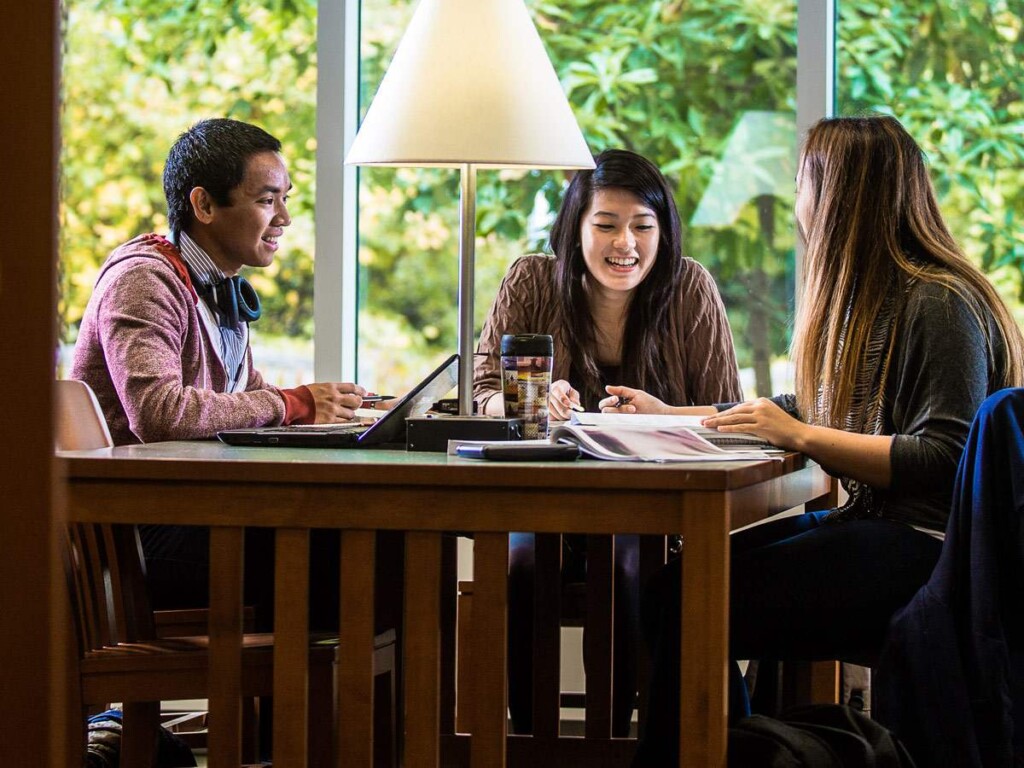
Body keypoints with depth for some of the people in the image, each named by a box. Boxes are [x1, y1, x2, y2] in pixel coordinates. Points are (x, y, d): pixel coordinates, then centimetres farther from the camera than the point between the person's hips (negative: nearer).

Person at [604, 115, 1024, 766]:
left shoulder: (940, 305, -12)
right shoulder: (869, 298, 19)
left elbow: (943, 462, -20)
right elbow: (808, 416, 29)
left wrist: (801, 436, -19)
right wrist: (671, 415, 31)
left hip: (927, 548, -10)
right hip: (873, 524, 10)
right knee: (677, 580, -8)